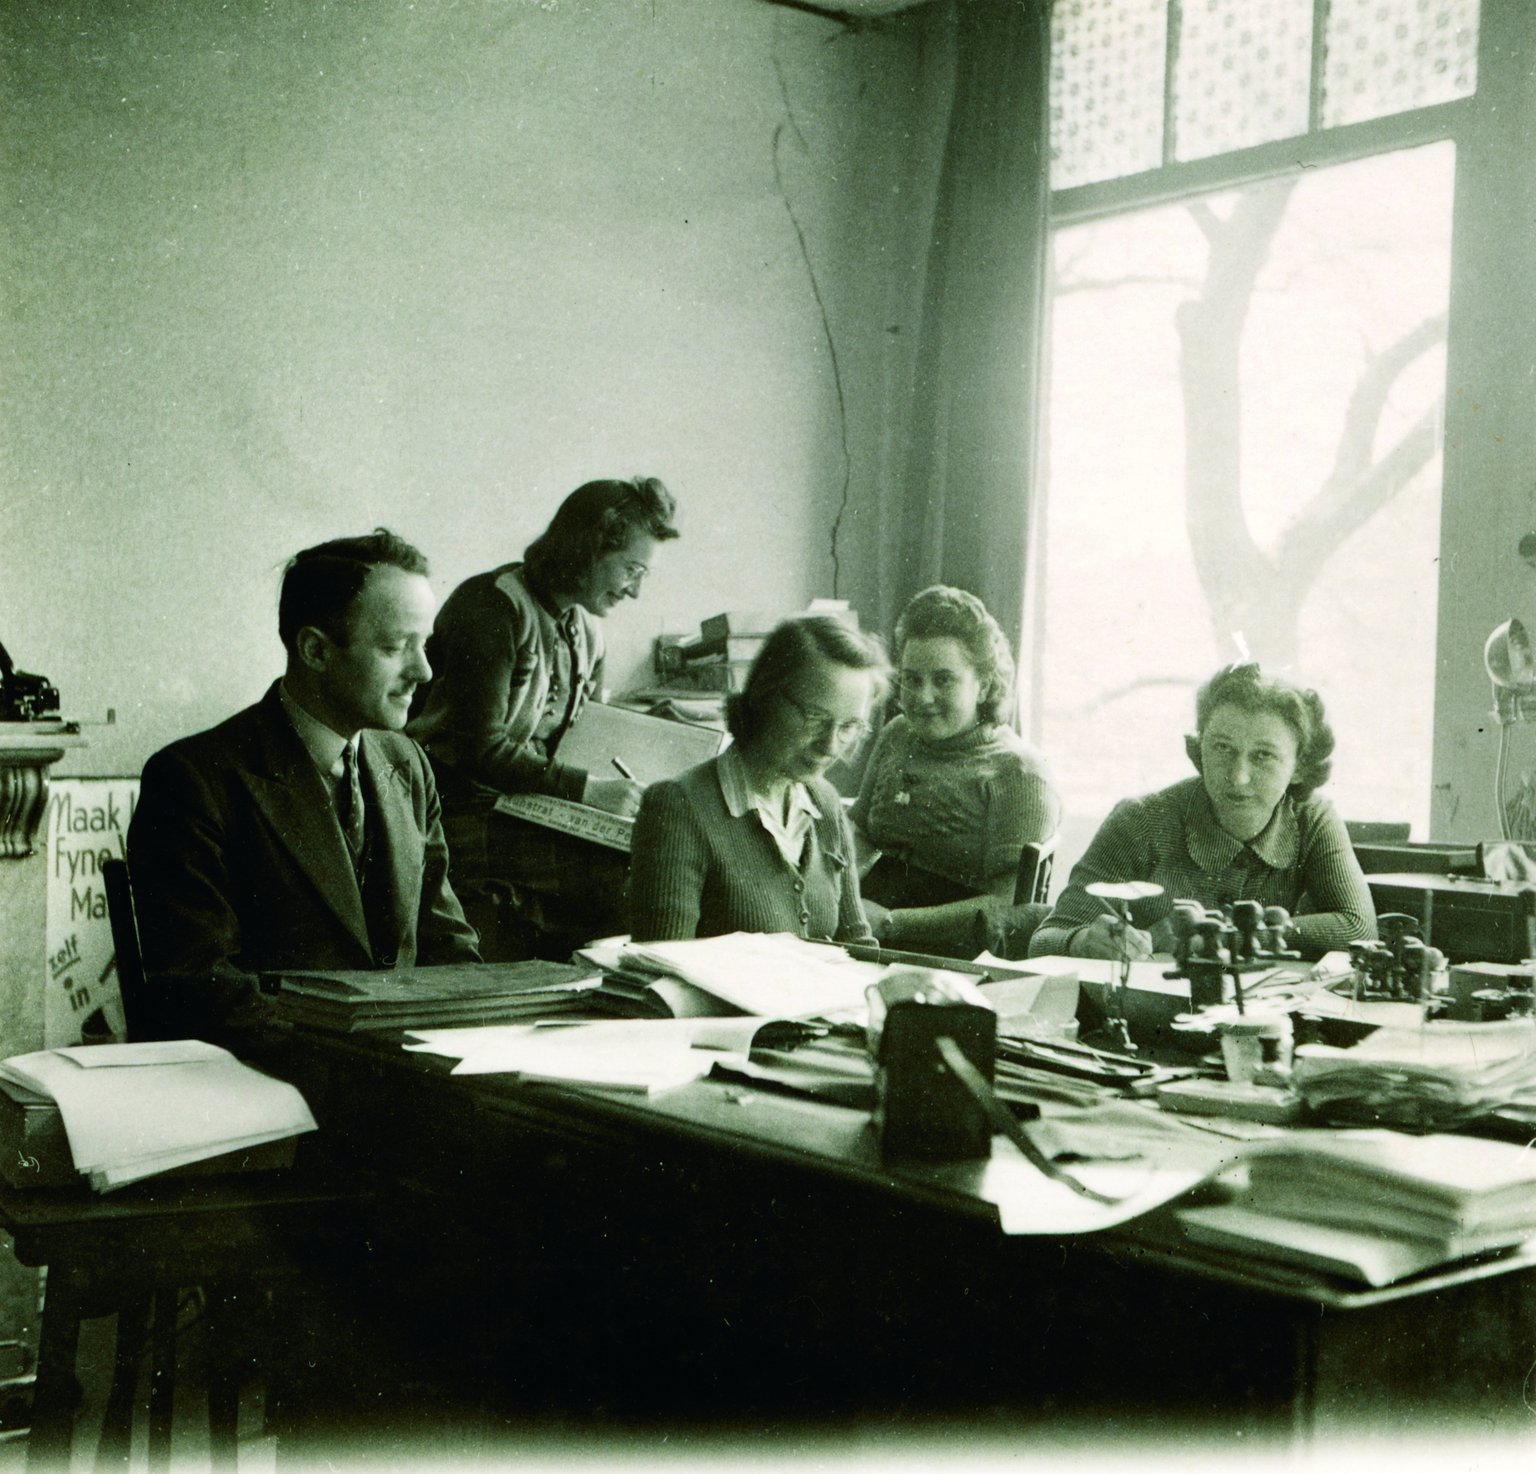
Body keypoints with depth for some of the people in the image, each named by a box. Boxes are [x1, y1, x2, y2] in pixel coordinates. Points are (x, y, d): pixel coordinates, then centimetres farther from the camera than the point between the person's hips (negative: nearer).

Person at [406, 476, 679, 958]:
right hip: (461, 819, -8)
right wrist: (585, 789, -22)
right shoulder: (494, 606, -12)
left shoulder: (585, 629, 15)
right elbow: (481, 749, -19)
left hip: (529, 814, 8)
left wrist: (626, 788, 2)